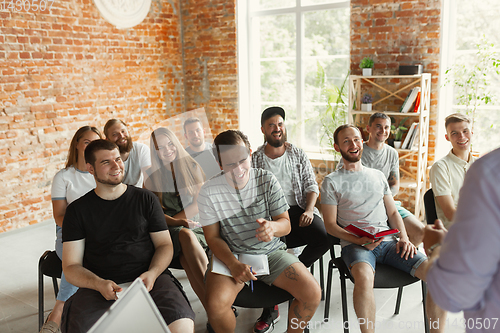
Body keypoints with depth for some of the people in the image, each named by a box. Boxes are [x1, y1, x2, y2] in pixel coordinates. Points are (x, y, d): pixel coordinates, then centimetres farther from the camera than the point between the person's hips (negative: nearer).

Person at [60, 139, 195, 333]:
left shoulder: (146, 199, 12)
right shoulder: (78, 210, 10)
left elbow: (165, 244, 11)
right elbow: (71, 267, 5)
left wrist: (152, 274, -10)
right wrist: (99, 284, -15)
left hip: (148, 280, 0)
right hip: (98, 287, 0)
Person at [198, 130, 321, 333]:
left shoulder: (267, 180, -7)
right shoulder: (209, 192, -11)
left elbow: (286, 224, -4)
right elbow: (213, 237, -4)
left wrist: (273, 227, -29)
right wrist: (233, 264, -22)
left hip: (271, 251, 2)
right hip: (231, 255, -2)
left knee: (312, 294, -16)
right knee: (216, 305, -29)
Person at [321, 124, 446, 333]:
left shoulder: (378, 176, 21)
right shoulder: (332, 182, 5)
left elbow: (392, 212, 20)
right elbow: (330, 225, 1)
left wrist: (404, 237, 1)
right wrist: (360, 240, -15)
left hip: (388, 242, 5)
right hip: (354, 244, -4)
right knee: (364, 277, -39)